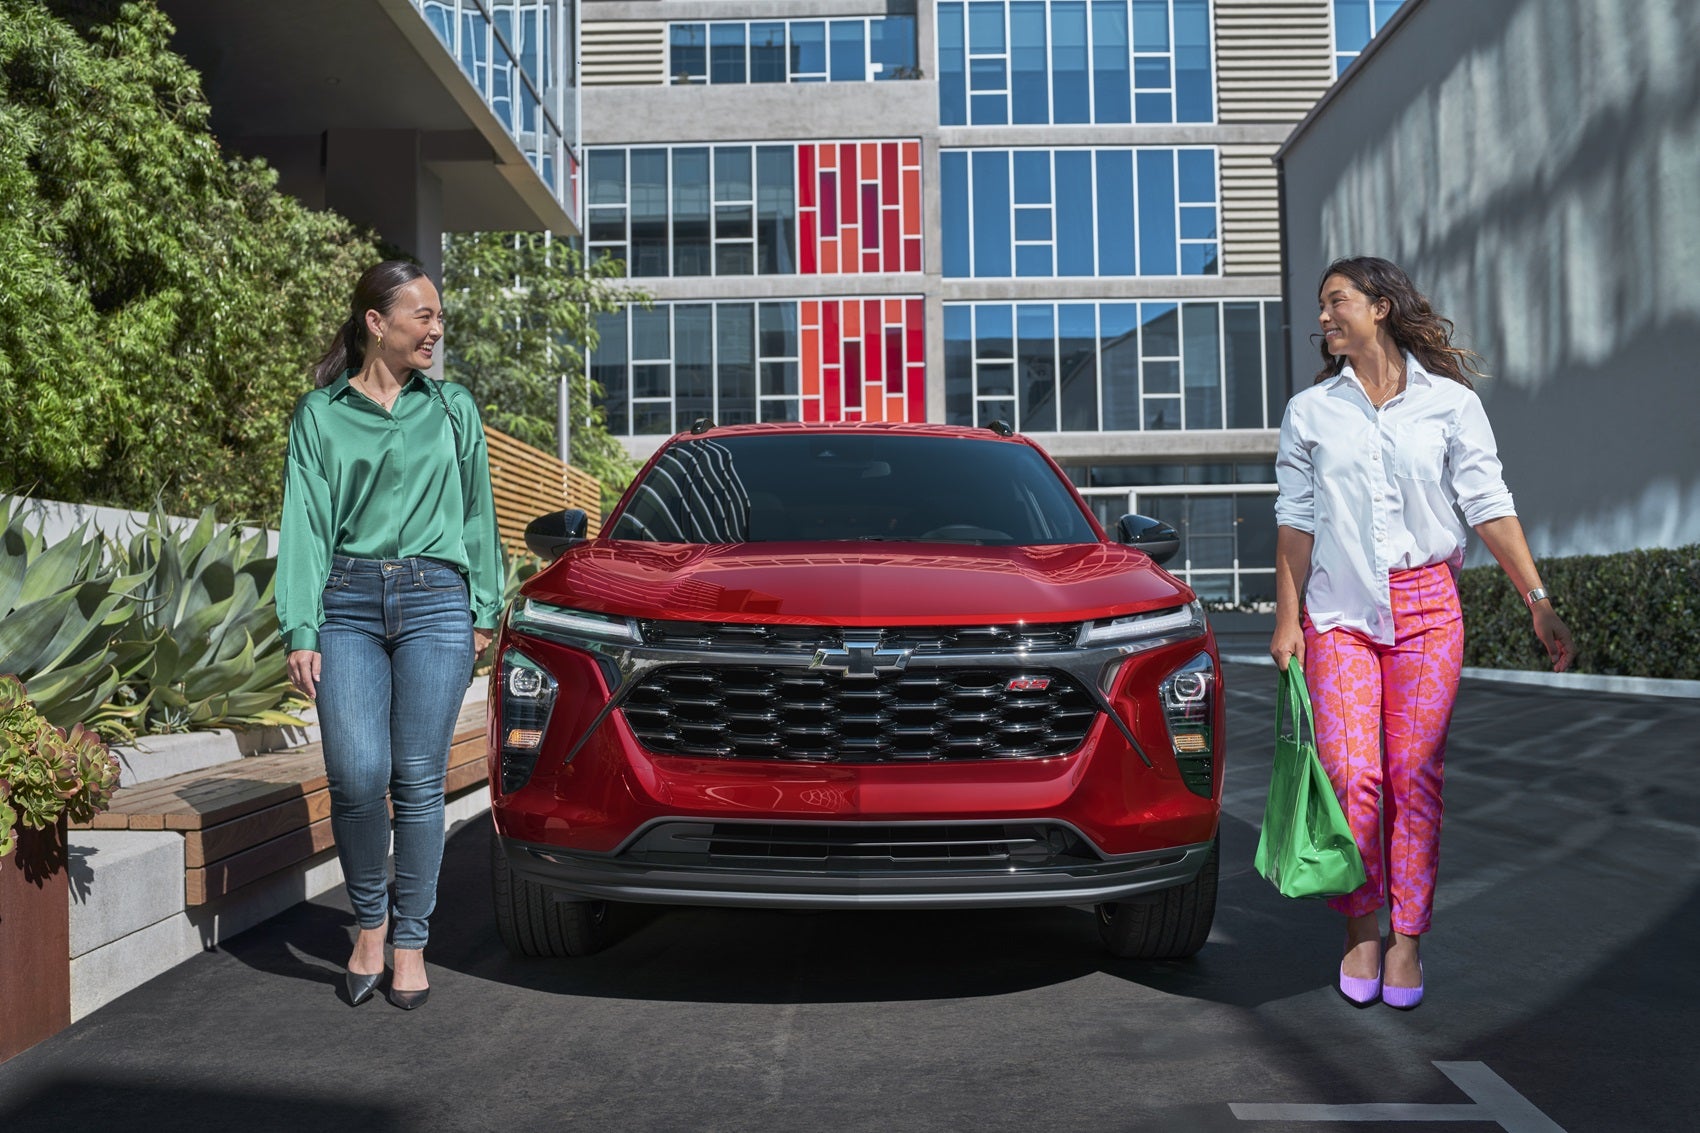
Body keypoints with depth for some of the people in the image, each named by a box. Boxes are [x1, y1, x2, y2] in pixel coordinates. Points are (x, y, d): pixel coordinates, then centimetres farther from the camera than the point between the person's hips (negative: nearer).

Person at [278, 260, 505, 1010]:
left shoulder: (452, 407, 12)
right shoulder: (320, 413, 8)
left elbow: (477, 512, 15)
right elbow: (305, 523, 3)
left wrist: (485, 609, 10)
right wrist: (301, 630, -4)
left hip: (435, 601, 1)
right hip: (348, 604, -1)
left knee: (419, 780, 0)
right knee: (357, 773, -11)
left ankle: (410, 941, 14)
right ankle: (369, 918, 14)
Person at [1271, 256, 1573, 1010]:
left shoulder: (1450, 402, 4)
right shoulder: (1310, 411, 7)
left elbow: (1489, 505, 1)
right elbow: (1295, 519, 7)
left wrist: (1538, 601, -5)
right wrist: (1287, 617, 1)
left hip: (1427, 608, 0)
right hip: (1339, 613, 1)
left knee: (1416, 776, -1)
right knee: (1350, 775, -7)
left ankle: (1407, 940, 12)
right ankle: (1361, 933, 11)